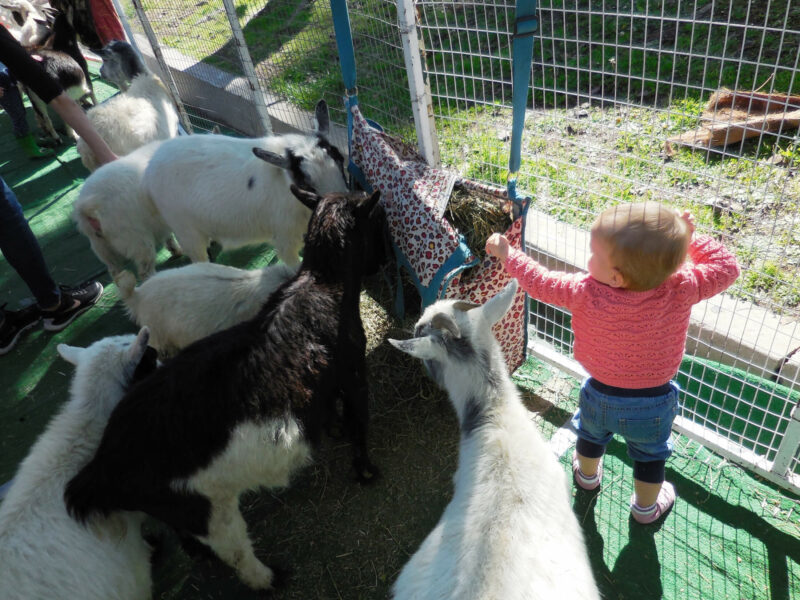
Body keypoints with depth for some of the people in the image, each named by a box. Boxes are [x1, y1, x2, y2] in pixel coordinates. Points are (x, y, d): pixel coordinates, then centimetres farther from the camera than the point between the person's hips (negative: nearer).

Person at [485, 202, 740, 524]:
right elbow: (725, 267, -14)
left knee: (591, 434, 33)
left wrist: (507, 255, -3)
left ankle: (587, 473, 61)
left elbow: (541, 282, -18)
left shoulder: (587, 293, -34)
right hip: (653, 405, 0)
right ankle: (646, 506, 53)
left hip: (600, 396, 0)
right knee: (650, 454, 29)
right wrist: (690, 239, -11)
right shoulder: (681, 290, -31)